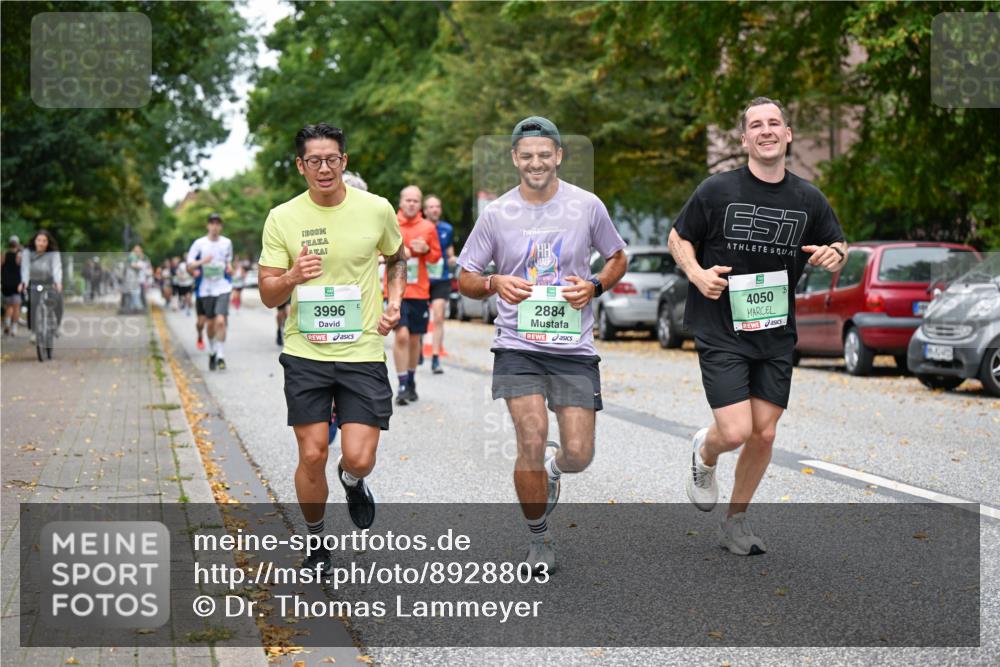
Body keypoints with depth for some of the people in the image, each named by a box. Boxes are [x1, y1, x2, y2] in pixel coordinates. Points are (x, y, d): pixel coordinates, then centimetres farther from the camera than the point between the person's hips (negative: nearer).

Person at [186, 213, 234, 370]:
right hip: (206, 289, 0)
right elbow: (189, 266, -2)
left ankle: (221, 356, -12)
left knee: (220, 321, -16)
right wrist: (202, 261, -20)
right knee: (210, 323, 9)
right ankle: (212, 352, 31)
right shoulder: (199, 243, -2)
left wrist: (229, 267, 0)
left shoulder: (227, 243, 4)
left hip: (223, 288, 0)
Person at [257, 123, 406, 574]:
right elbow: (268, 296, -1)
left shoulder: (376, 209, -1)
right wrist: (292, 277, -22)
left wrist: (395, 303, 4)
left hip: (363, 352, 0)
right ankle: (315, 542, 26)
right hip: (305, 354, 0)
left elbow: (397, 258, 20)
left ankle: (352, 482, 31)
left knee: (359, 459, -8)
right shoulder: (282, 218, -3)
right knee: (312, 455, 1)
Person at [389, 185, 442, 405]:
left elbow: (436, 255, 13)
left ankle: (411, 382, 27)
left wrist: (426, 250, -8)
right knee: (401, 335, -15)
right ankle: (402, 385, -10)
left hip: (420, 291, 3)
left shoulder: (428, 228, 5)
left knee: (415, 338, 10)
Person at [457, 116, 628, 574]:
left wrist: (594, 287, -6)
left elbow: (618, 258, 15)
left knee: (578, 455, -5)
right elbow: (464, 279, 7)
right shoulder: (496, 214, 1)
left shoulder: (587, 206, 1)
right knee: (531, 441, -15)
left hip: (574, 347, 1)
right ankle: (539, 539, 8)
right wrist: (494, 284, -15)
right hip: (518, 345, -1)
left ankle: (553, 467, 35)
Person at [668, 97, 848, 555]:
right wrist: (696, 273, -15)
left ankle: (735, 522, 25)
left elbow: (837, 247, 16)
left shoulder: (808, 199, 4)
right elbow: (678, 238, 4)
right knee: (735, 432, -13)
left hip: (776, 334, 4)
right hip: (721, 332, -4)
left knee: (764, 434, 4)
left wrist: (834, 255, -8)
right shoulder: (717, 190, -6)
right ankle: (704, 454, 25)